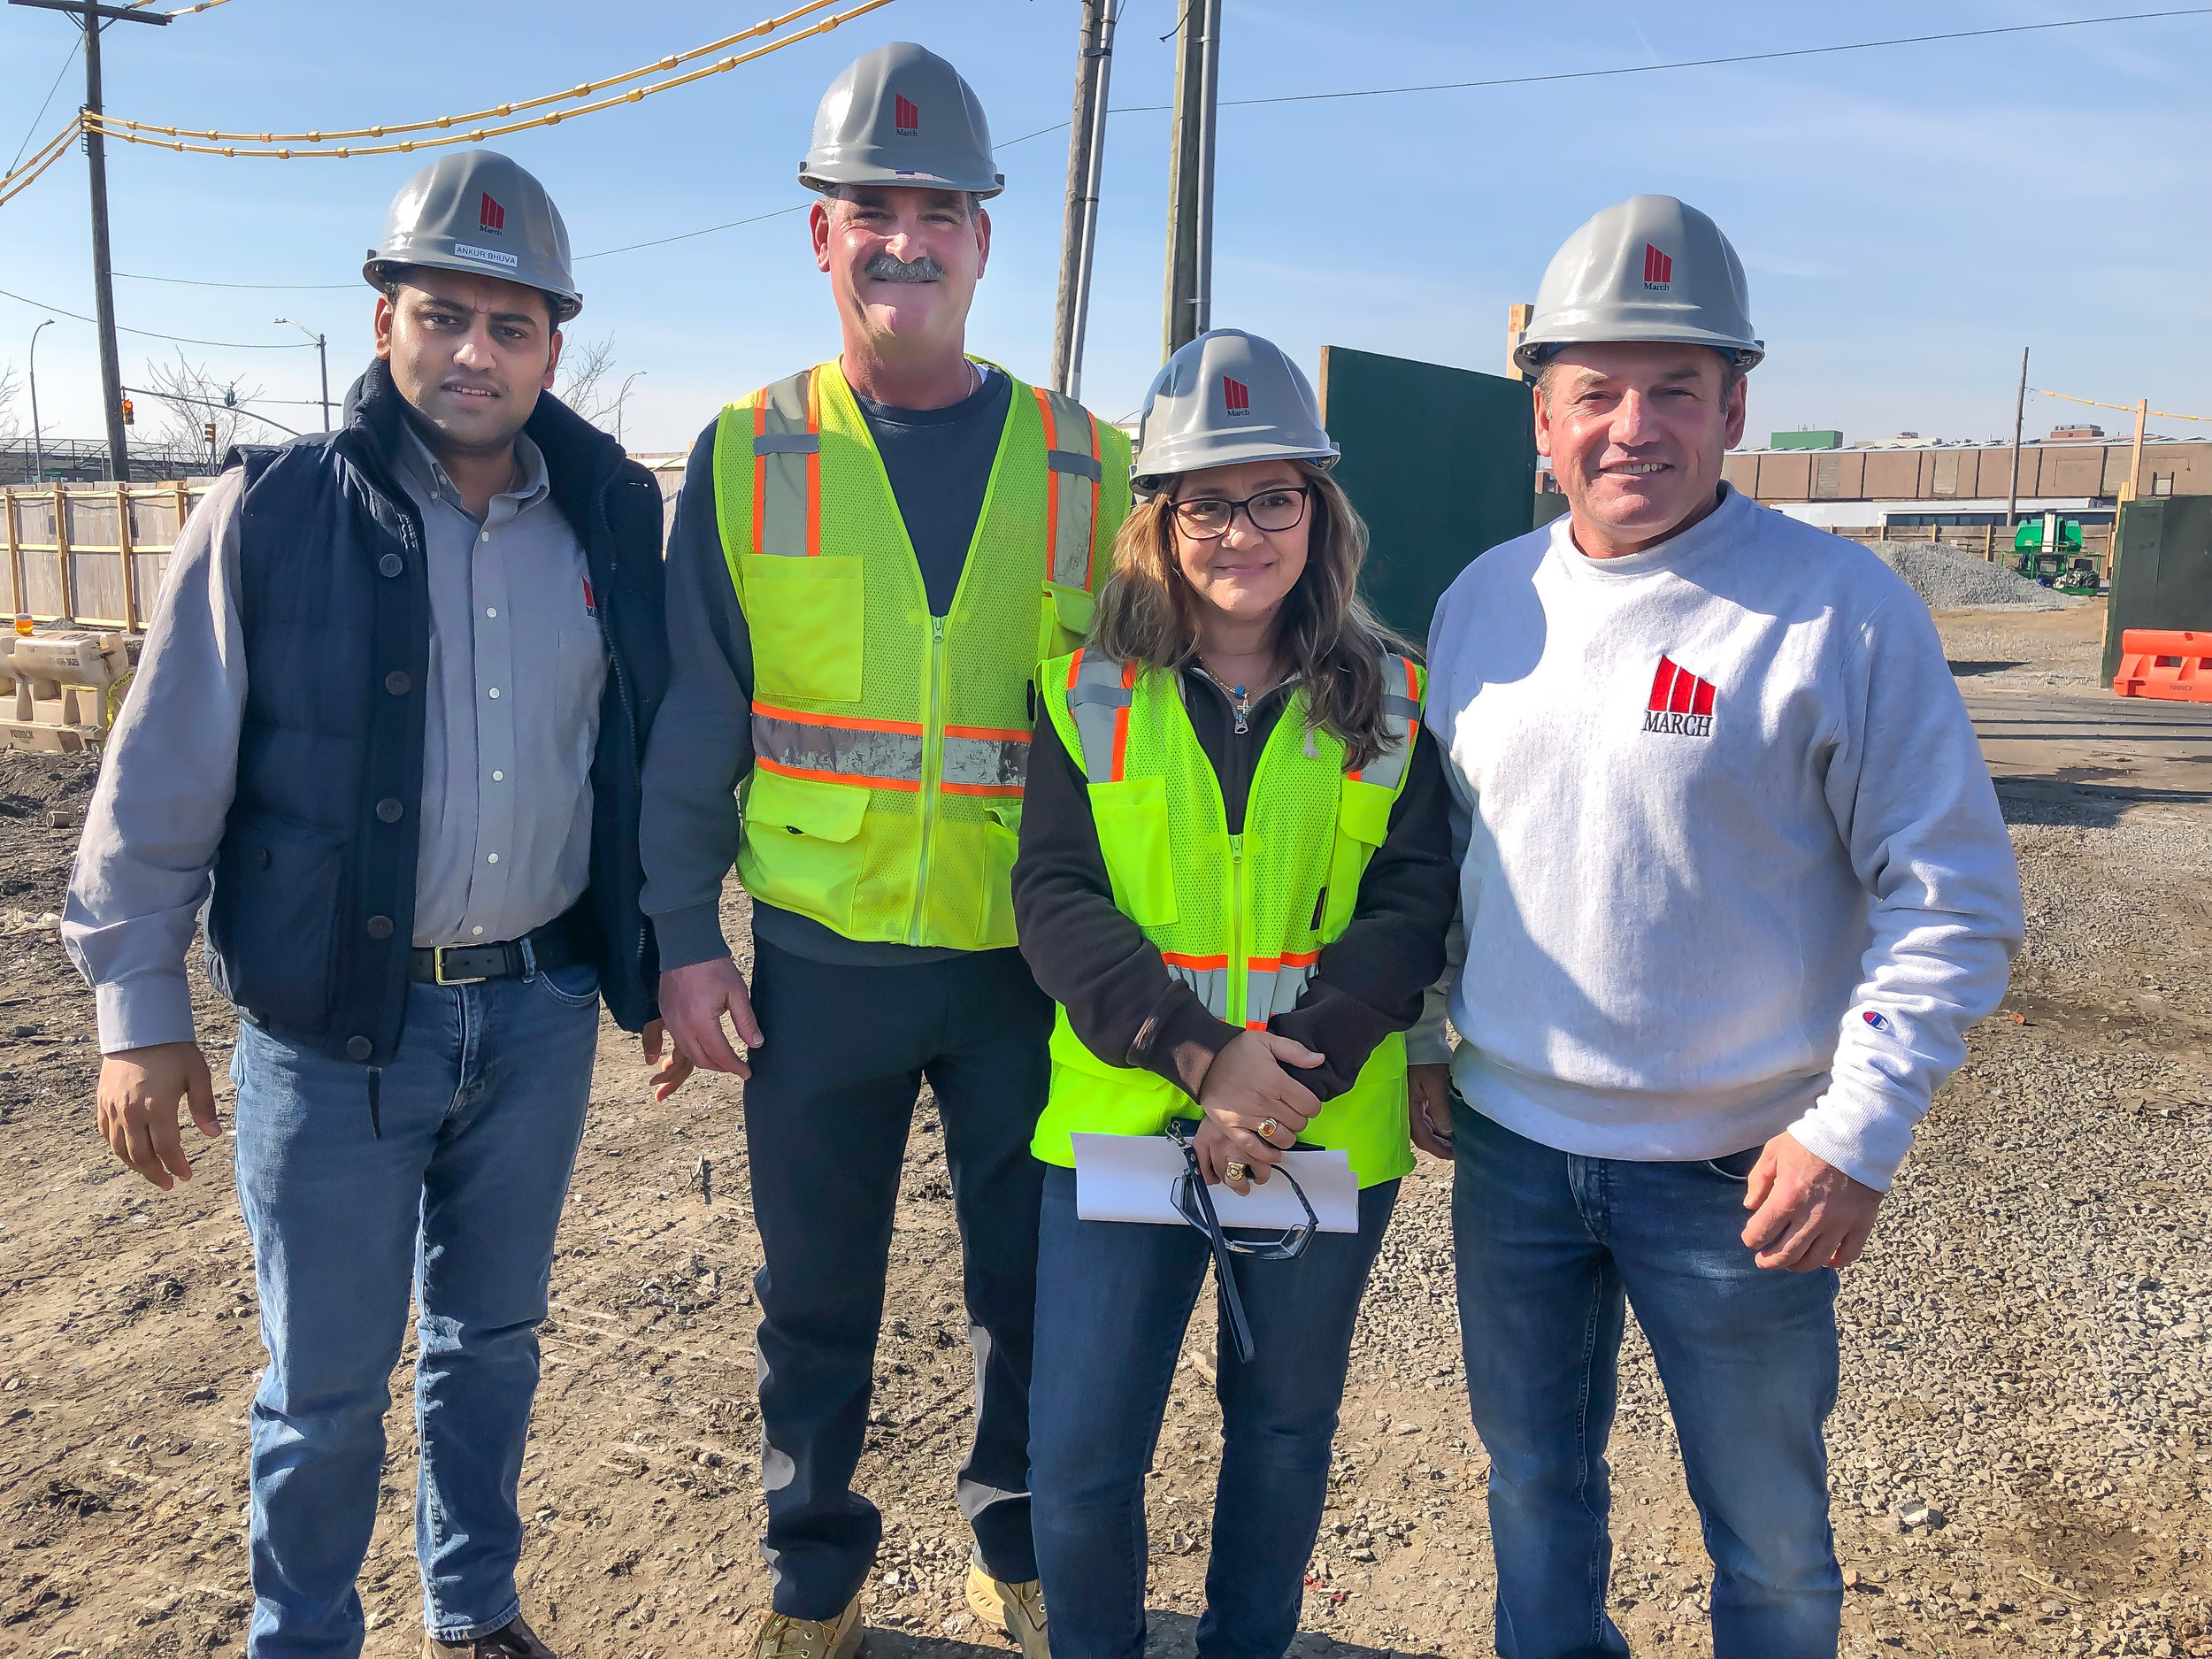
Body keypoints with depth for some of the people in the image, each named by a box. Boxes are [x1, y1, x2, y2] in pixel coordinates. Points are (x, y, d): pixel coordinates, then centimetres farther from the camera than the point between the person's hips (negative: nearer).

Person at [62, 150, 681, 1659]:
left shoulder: (612, 516, 1)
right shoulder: (273, 512, -8)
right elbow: (164, 776, -5)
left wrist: (669, 958, 9)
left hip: (543, 1010, 3)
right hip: (337, 1022, -3)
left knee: (493, 1336, 19)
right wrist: (140, 1009, -5)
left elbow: (653, 755, 8)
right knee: (326, 1379, 9)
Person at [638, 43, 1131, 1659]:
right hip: (819, 958, 0)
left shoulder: (1082, 464, 1)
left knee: (1036, 1281, 15)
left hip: (1031, 961, 1)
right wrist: (684, 932, -3)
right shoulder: (751, 456, 0)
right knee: (817, 1291, 14)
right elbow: (694, 718, 2)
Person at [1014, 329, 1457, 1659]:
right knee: (1079, 1460, 4)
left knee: (1285, 1432, 19)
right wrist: (1198, 1054, -21)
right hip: (1121, 1118, 0)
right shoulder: (1091, 694, -1)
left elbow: (1415, 903, -6)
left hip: (1328, 1137, 1)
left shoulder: (1391, 701, 0)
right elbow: (1055, 898, -8)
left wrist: (1292, 1063, -20)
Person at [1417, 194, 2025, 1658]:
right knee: (1534, 1483, 21)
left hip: (1735, 1171, -4)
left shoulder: (1841, 607, -12)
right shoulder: (1486, 599, 3)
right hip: (1508, 1148, 4)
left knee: (1771, 1537, 14)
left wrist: (1860, 1130, -16)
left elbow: (1956, 896, -10)